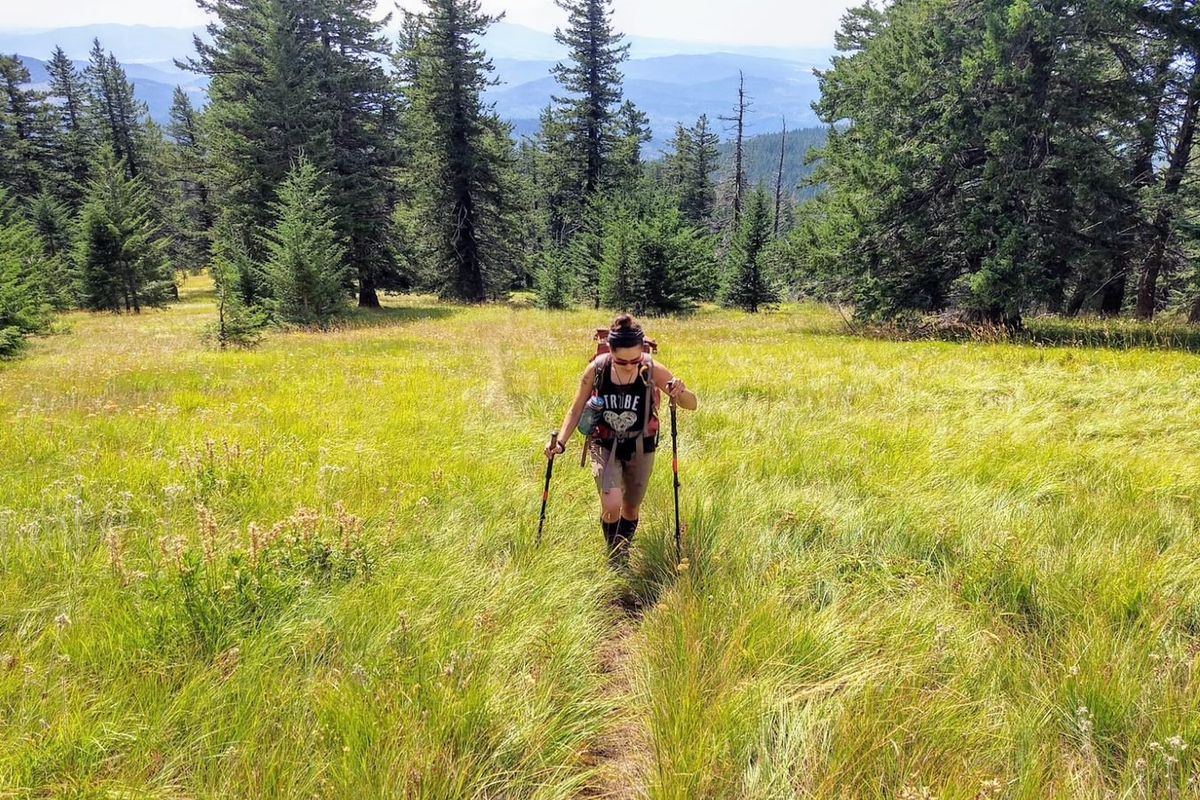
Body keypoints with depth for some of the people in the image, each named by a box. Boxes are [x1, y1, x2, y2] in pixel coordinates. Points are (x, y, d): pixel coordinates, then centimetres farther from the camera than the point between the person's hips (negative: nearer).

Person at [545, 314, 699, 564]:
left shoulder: (653, 370, -18)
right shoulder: (596, 369, -16)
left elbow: (692, 405, -12)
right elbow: (576, 409, -2)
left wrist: (680, 392, -34)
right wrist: (560, 442, -13)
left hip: (640, 448, 1)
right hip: (604, 445, -1)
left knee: (631, 508, 15)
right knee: (611, 504, -19)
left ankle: (624, 552, 45)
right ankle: (613, 554, 11)